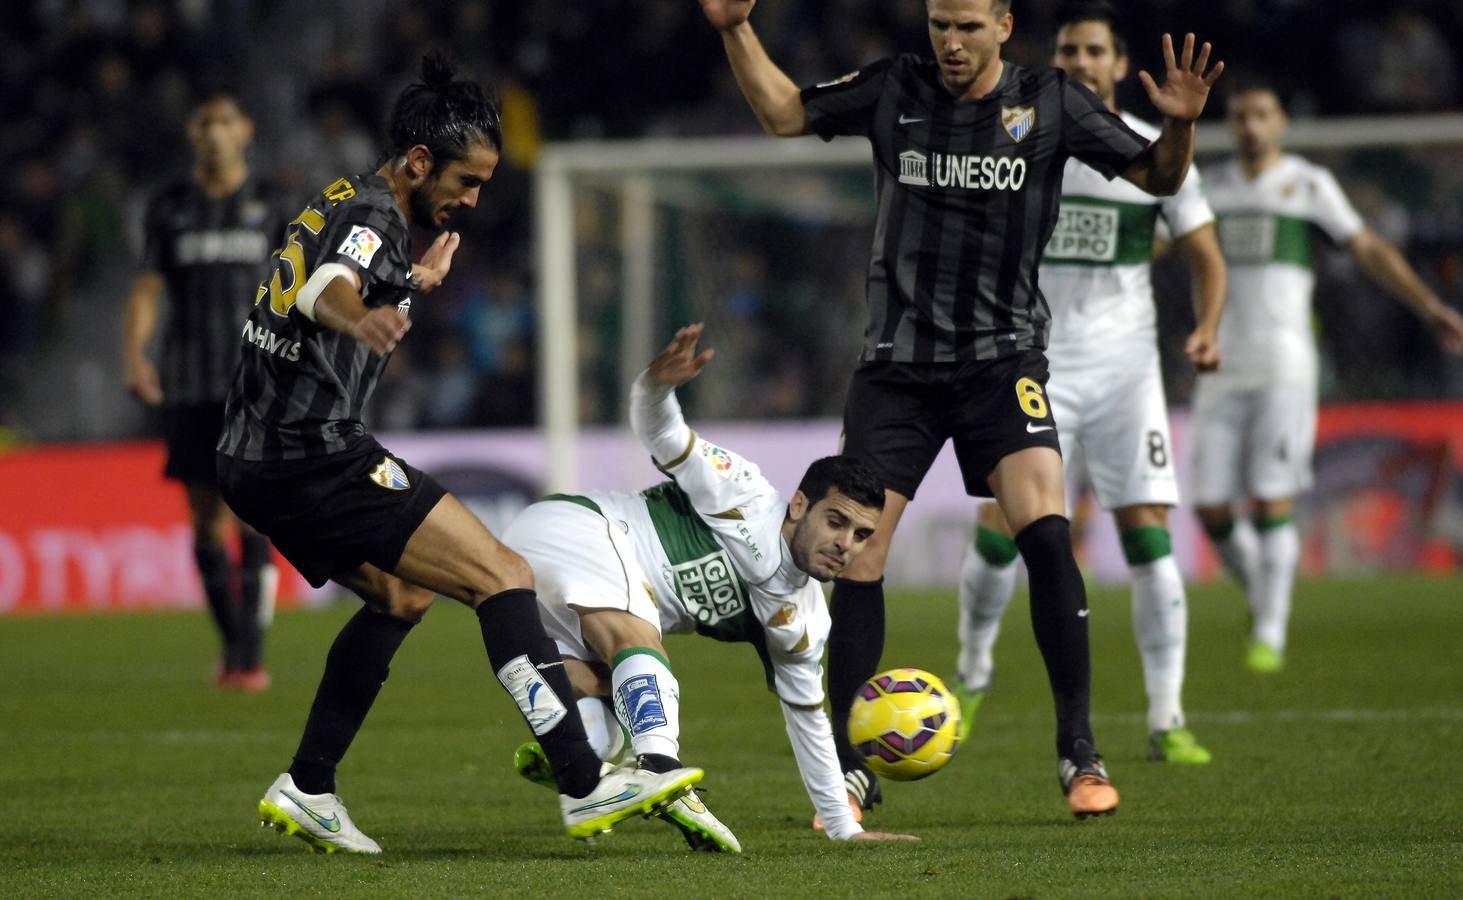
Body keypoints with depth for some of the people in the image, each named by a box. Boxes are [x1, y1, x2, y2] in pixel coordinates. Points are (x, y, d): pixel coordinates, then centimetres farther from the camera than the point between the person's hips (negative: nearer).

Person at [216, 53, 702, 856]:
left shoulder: (336, 205, 18)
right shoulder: (372, 215, -10)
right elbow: (329, 287, -34)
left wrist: (415, 282, 57)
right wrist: (358, 317, -57)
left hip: (255, 461, 10)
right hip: (313, 455, -10)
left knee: (401, 599, 26)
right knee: (504, 578, -12)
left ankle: (306, 791, 22)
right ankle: (583, 787, -20)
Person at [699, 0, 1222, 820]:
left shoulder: (1049, 102, 0)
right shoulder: (894, 91, 3)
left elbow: (1156, 177, 3)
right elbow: (783, 111, 13)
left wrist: (1180, 126, -17)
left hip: (1003, 359, -2)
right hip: (897, 365, 2)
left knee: (1045, 531, -21)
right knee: (856, 559, -4)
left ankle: (1080, 752, -11)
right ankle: (848, 767, 9)